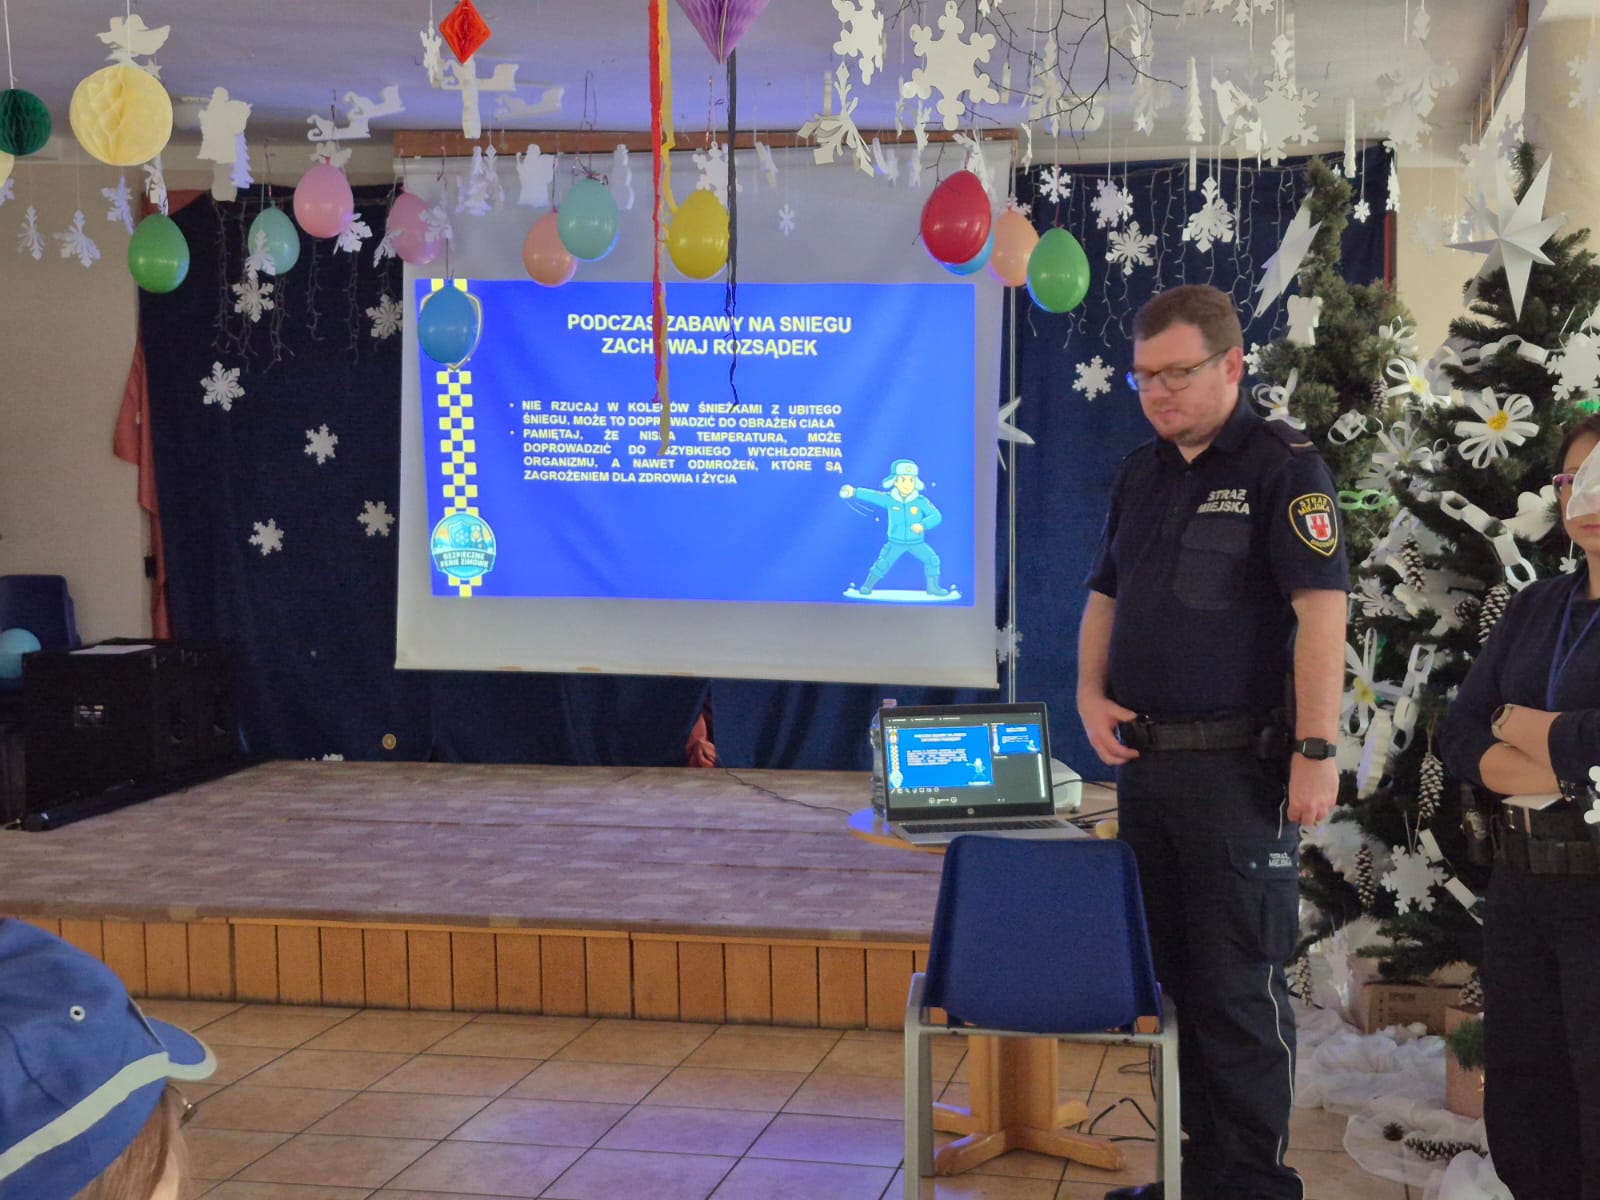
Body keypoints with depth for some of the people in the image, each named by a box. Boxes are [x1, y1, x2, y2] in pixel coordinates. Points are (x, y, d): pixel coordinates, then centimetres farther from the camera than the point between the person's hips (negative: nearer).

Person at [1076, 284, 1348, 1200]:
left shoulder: (1282, 465, -8)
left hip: (1240, 768, -7)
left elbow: (1321, 608, -16)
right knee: (1172, 975, 14)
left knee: (1240, 985, -2)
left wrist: (1316, 748, -22)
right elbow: (1106, 598, 20)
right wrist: (1092, 694, 4)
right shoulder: (1142, 473, 13)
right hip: (1146, 762, 7)